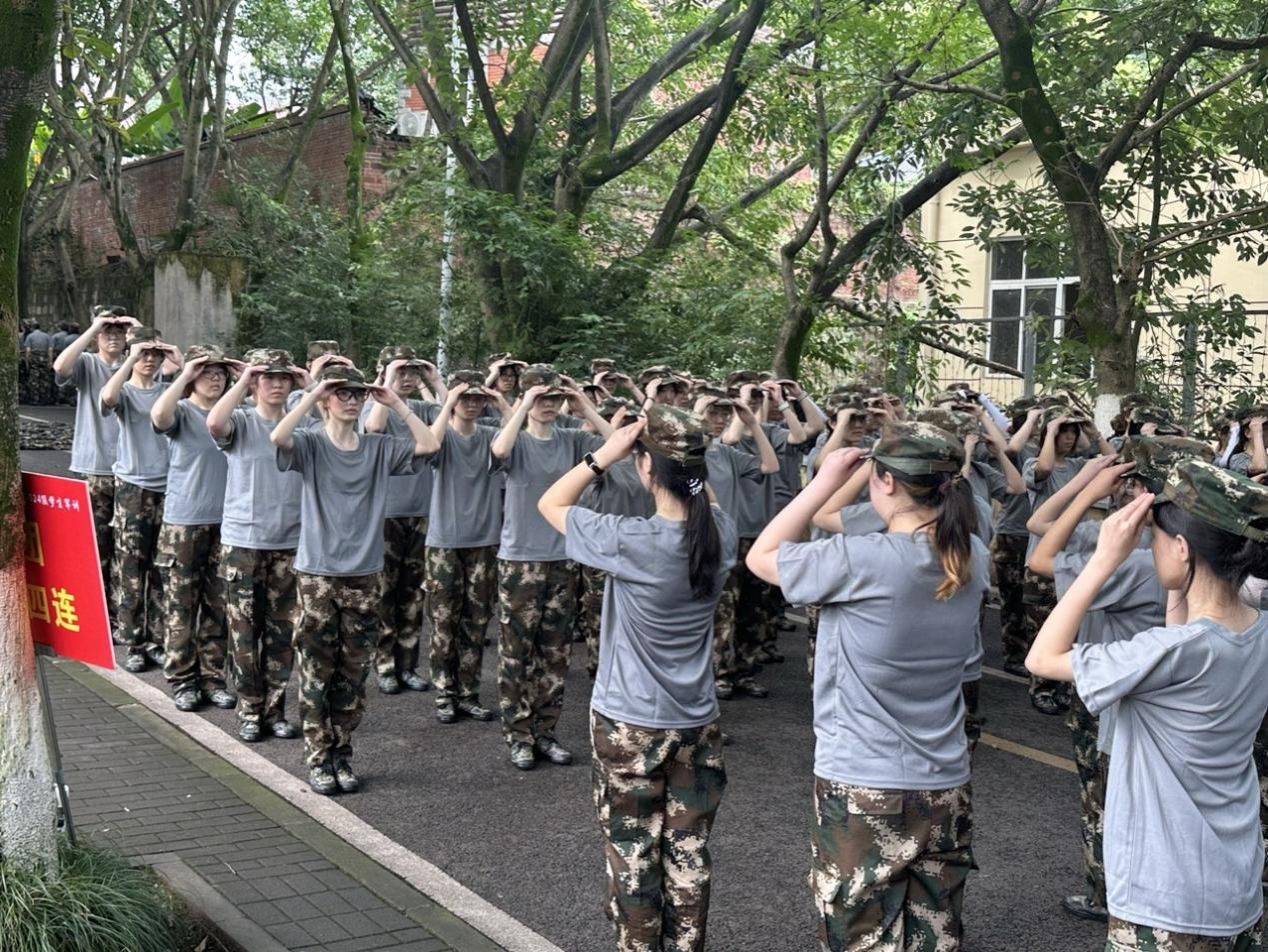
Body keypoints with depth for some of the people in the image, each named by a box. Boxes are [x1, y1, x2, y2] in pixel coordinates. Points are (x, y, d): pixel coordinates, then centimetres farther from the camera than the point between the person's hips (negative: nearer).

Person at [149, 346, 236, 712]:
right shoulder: (182, 412, -5)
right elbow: (158, 416, -26)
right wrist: (184, 376, -21)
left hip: (225, 521, 3)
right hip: (183, 522, -3)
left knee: (218, 606, 9)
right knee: (181, 605, 2)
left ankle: (213, 677, 19)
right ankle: (182, 680, 12)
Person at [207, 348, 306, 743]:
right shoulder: (241, 422, -3)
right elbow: (214, 422, -25)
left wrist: (309, 387, -8)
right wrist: (242, 382, -15)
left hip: (290, 543, 2)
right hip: (242, 542, -2)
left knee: (282, 631, 8)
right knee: (244, 631, 4)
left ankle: (274, 709, 21)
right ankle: (250, 712, 16)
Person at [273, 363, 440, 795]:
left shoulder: (379, 448, 5)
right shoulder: (310, 445, -4)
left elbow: (428, 445, -5)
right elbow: (278, 437, -25)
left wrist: (395, 403, -4)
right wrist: (312, 395, -17)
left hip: (364, 576, 3)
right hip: (317, 575, -3)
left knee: (353, 674, 9)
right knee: (317, 674, 3)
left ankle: (342, 755, 21)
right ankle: (318, 759, 14)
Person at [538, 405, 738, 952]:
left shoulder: (629, 541, -22)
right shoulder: (721, 532, -8)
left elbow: (551, 504, -8)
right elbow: (704, 498, 17)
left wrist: (605, 455, -14)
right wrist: (685, 451, 2)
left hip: (628, 724, -4)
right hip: (697, 724, 5)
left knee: (633, 858, 9)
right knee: (689, 856, 13)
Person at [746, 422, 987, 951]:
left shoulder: (860, 560, -20)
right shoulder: (971, 557, -3)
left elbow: (761, 558, -6)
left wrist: (826, 483, -3)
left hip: (861, 790, -6)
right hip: (945, 788, 6)